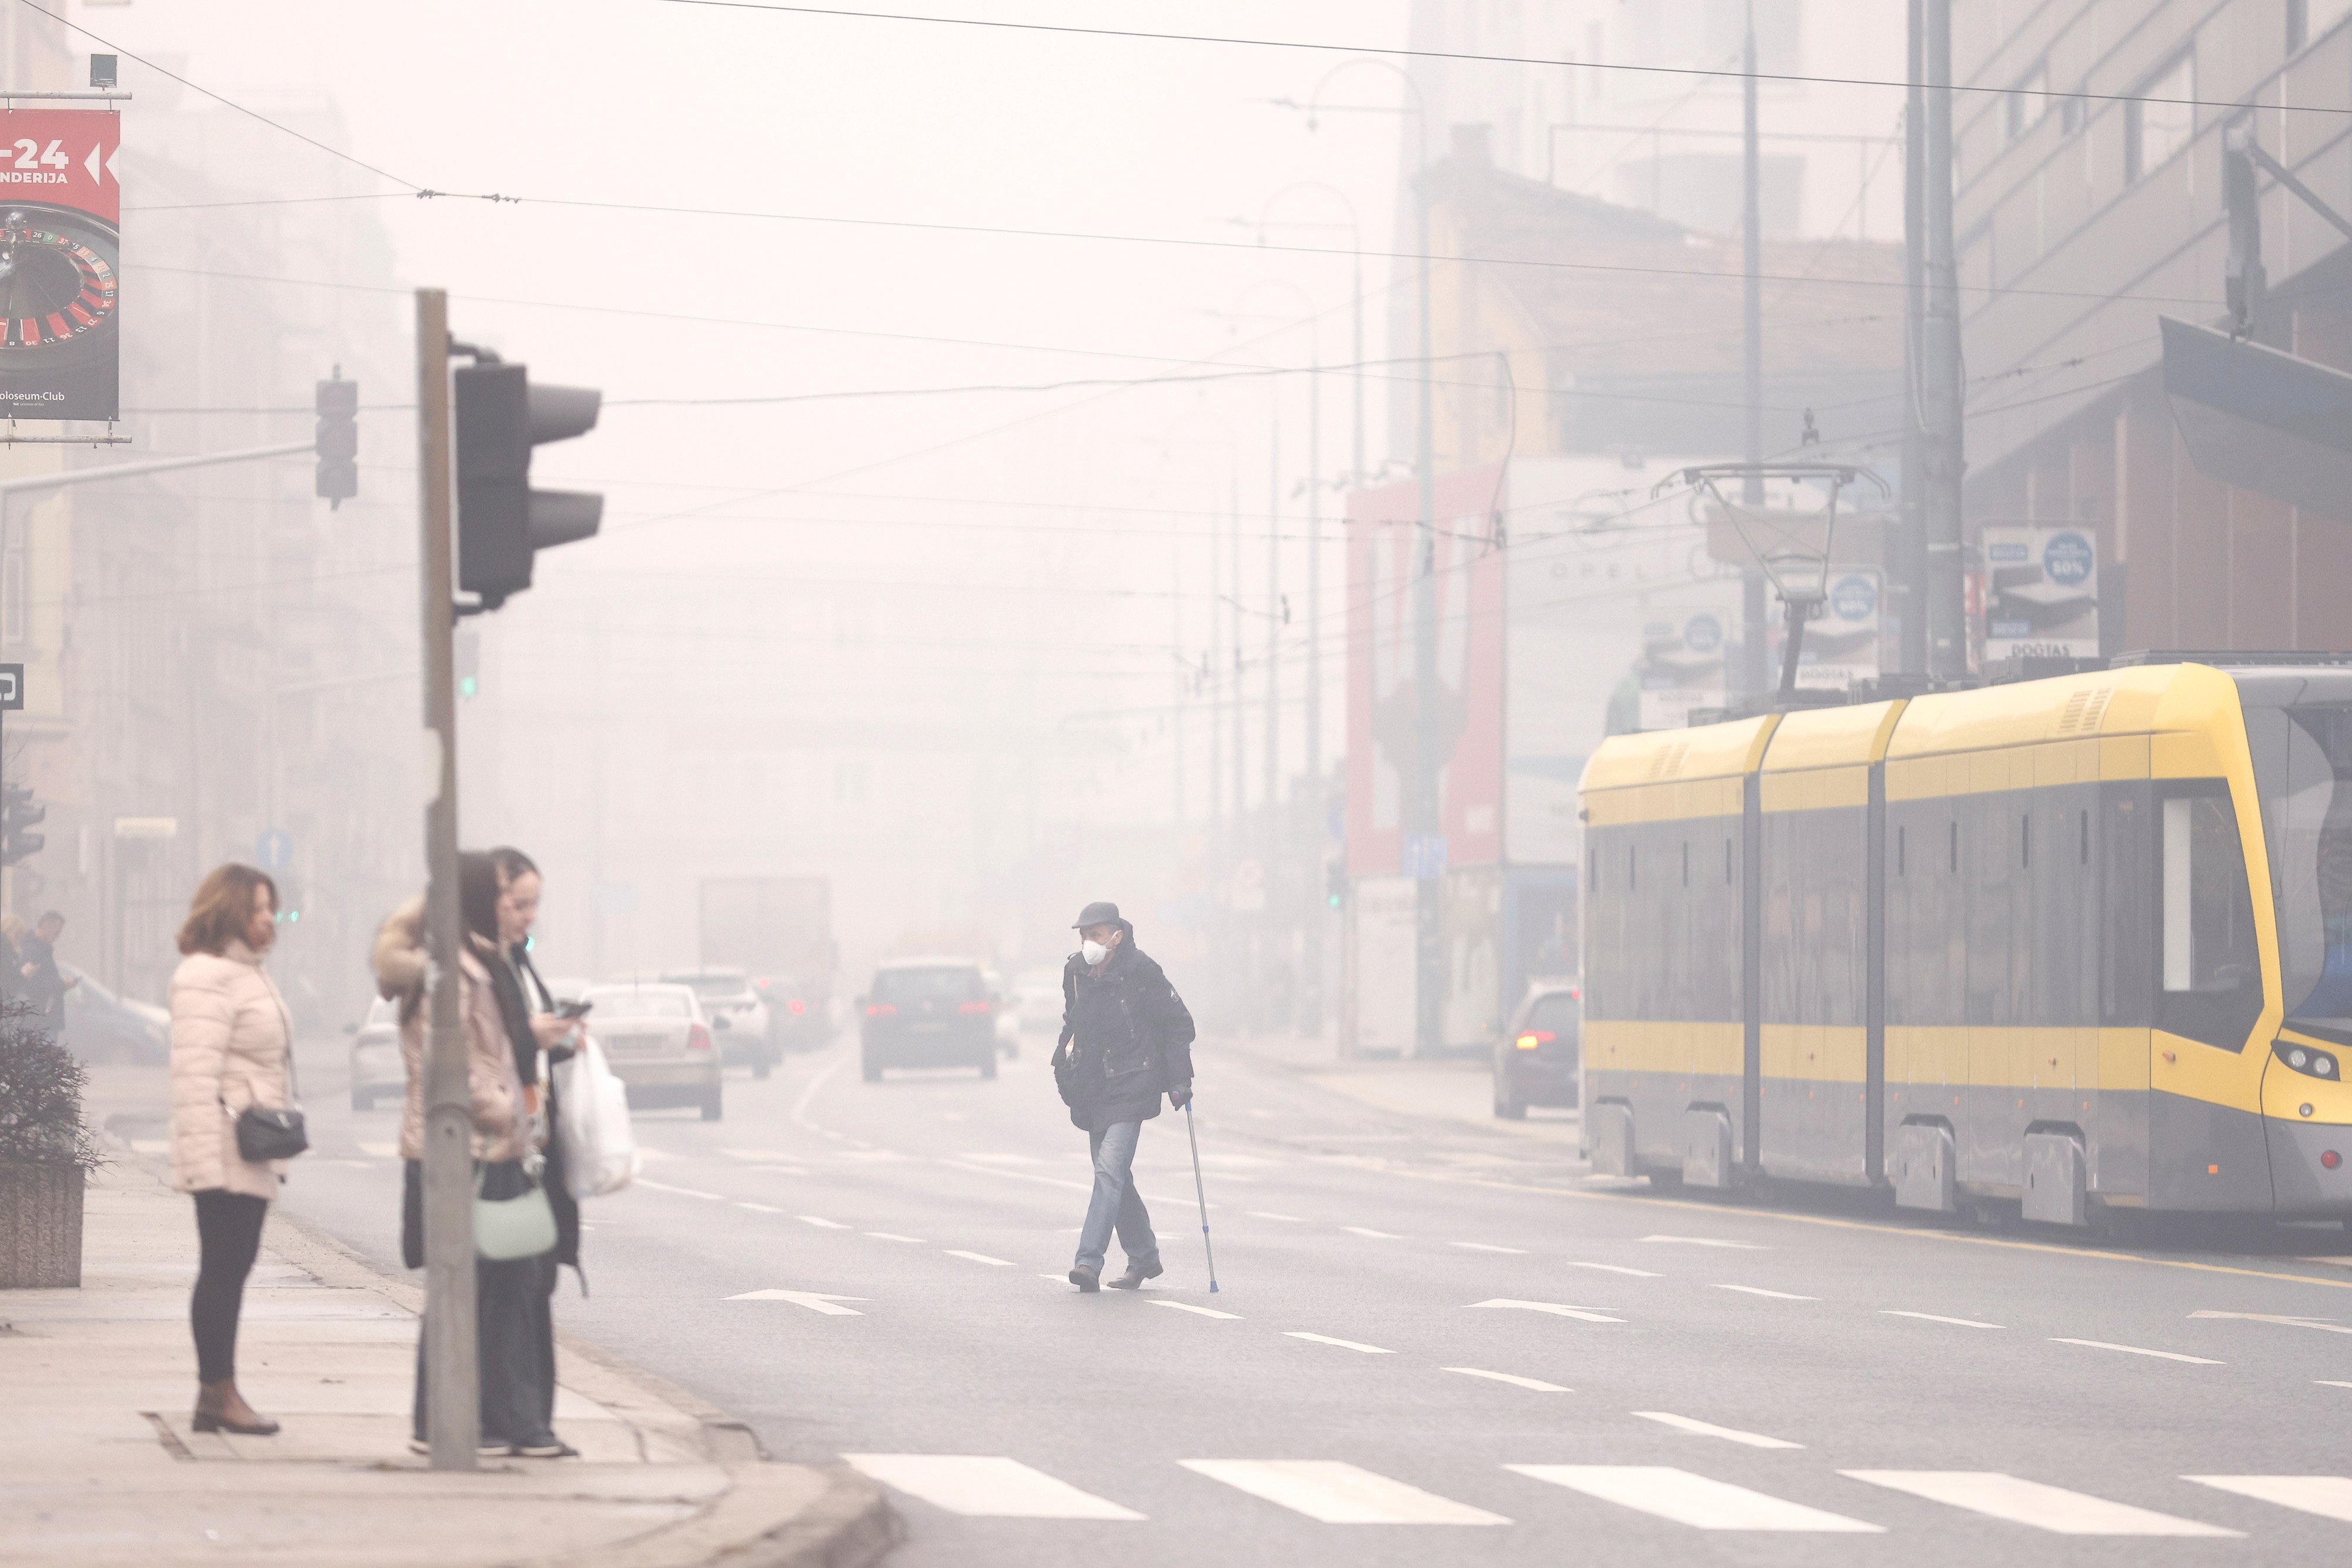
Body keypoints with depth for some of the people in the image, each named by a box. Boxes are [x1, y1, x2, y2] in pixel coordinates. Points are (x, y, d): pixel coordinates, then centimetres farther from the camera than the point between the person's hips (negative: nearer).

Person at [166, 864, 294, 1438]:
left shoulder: (248, 974, 19)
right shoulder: (206, 977, -13)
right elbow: (196, 1072, -20)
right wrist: (205, 1158, -26)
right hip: (227, 1152, -10)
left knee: (233, 1270, 10)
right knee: (222, 1270, -6)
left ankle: (217, 1395, 13)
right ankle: (217, 1393, -3)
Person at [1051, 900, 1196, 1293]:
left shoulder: (1141, 973, -10)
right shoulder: (1076, 973, 6)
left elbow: (1178, 1025, -2)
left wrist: (1179, 1080, -5)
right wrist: (1064, 1067, 14)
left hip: (1130, 1087, -7)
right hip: (1092, 1090, 7)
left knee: (1110, 1170, -17)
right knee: (1115, 1176, 12)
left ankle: (1089, 1261, -25)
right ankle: (1144, 1257, 27)